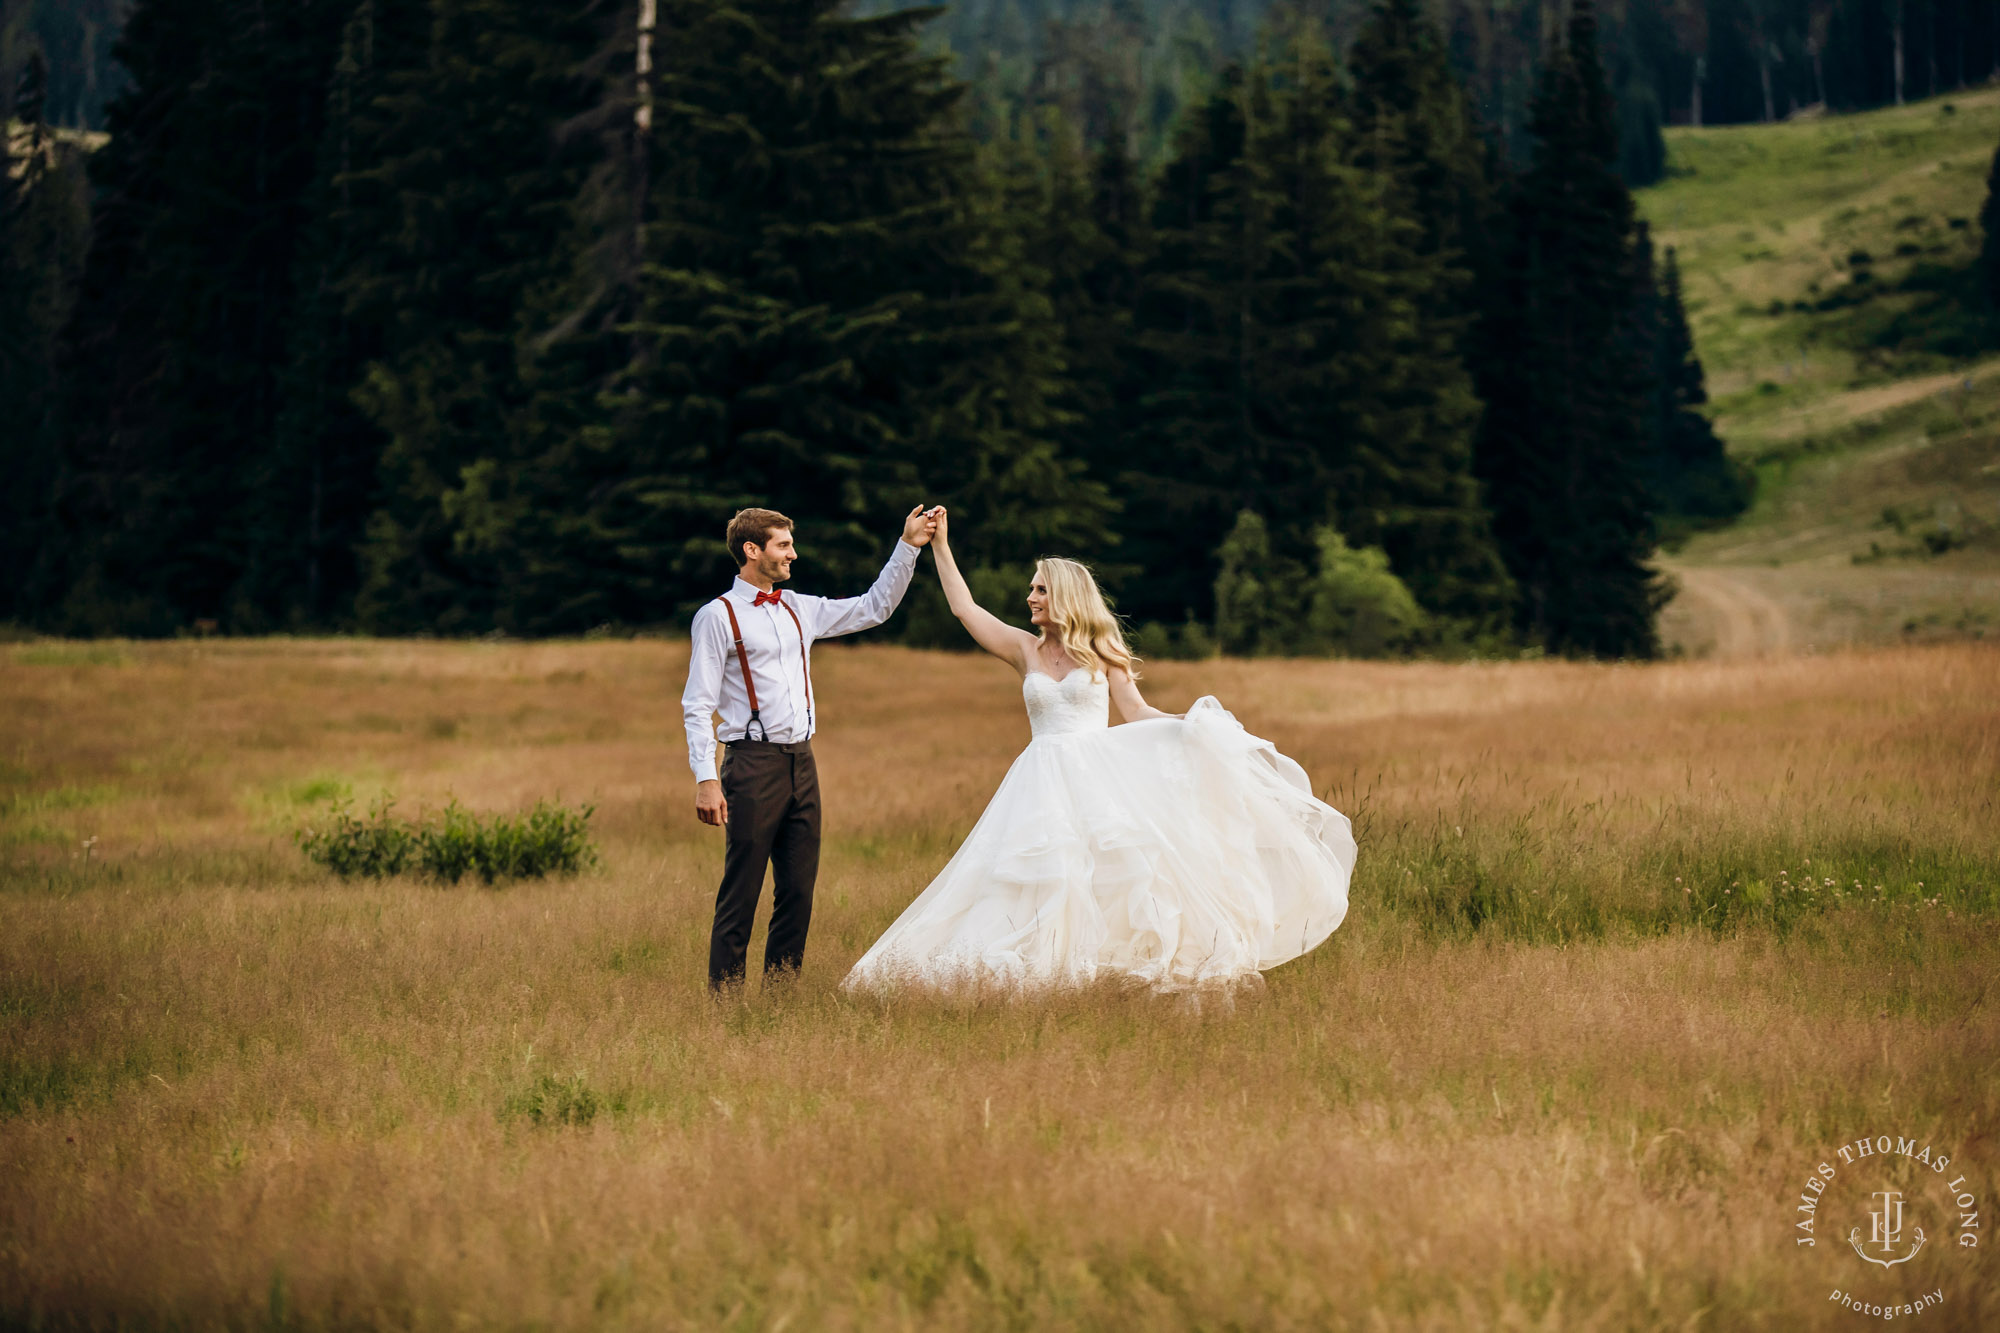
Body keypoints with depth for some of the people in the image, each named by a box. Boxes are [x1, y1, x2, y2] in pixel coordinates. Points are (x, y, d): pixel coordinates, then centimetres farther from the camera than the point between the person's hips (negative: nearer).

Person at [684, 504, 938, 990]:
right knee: (741, 891, -5)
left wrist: (907, 548, 15)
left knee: (799, 890, 7)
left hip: (801, 762, 7)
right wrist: (706, 780, -16)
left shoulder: (799, 610, 15)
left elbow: (873, 608, 24)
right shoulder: (718, 616, -3)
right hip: (754, 763, -7)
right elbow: (698, 706, -7)